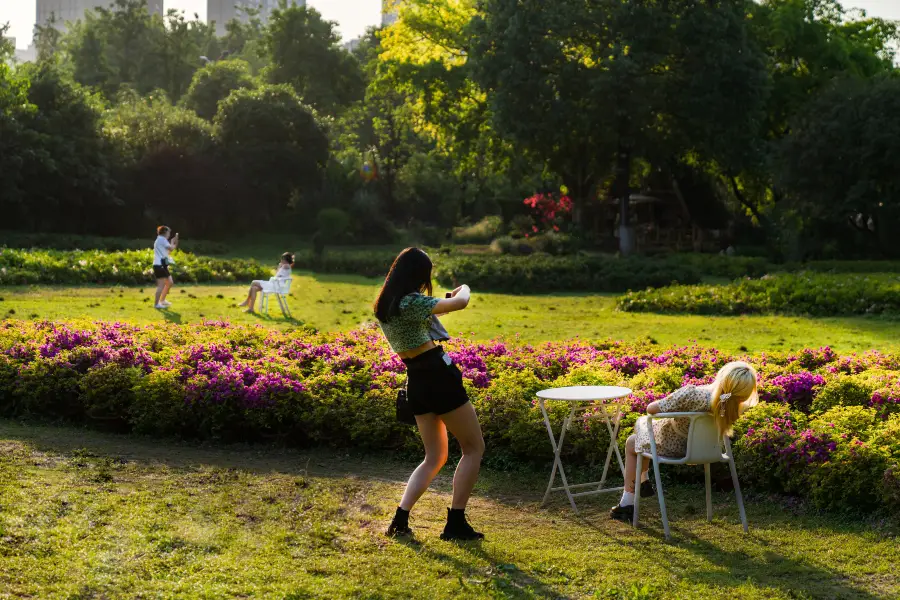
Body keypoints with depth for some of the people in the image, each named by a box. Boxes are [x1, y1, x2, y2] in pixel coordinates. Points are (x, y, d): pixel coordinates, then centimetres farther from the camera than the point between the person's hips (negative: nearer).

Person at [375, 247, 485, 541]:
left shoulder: (383, 306, 9)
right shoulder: (411, 302, -15)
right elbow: (460, 303, -15)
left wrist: (445, 300, 29)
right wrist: (464, 289, 7)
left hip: (415, 382, 8)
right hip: (439, 376, -8)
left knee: (434, 457, 17)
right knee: (474, 448, 6)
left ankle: (400, 517, 3)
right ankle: (455, 523, 3)